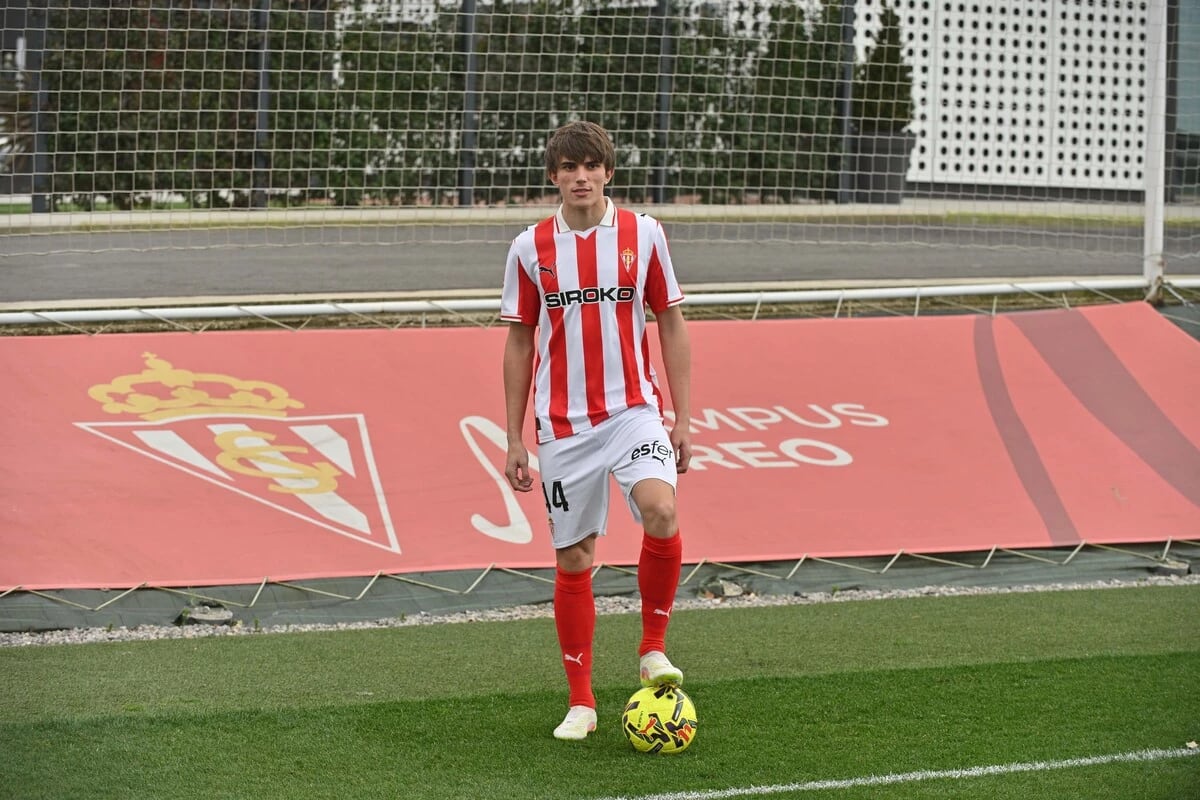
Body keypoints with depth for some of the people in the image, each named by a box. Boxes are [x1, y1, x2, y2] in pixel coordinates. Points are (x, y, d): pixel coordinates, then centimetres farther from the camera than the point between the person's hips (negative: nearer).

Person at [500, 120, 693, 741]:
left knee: (661, 511, -27)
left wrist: (682, 420, 3)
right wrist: (514, 439, 7)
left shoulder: (643, 234, 1)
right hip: (561, 425, 1)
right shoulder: (530, 248, 2)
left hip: (633, 410, -1)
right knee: (573, 558, 4)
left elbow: (671, 326, 7)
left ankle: (653, 649, -6)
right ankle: (580, 702, 16)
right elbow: (519, 344, 9)